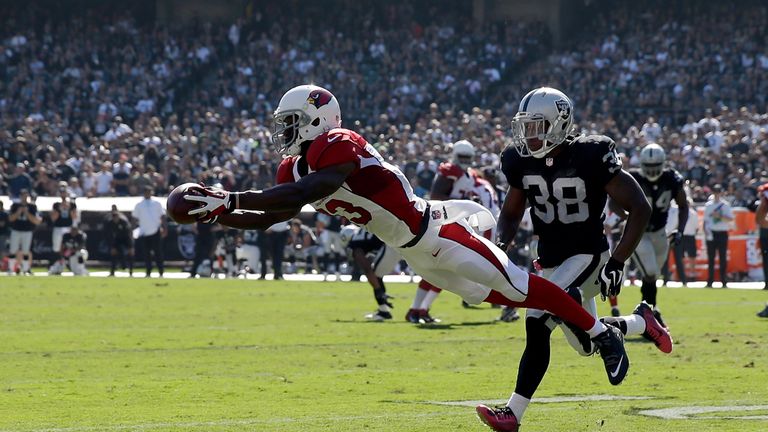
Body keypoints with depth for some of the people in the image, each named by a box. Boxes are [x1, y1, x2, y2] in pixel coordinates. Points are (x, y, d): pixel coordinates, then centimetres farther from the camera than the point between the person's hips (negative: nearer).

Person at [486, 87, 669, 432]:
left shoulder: (591, 157, -21)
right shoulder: (522, 163, -4)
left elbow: (640, 208, -16)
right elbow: (511, 212, 12)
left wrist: (618, 261, -23)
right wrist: (500, 244, -10)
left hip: (588, 258, -7)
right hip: (551, 262, 7)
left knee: (538, 324, -24)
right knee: (588, 345, 17)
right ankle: (642, 322, 46)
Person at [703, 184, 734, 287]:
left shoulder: (725, 205, 2)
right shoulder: (708, 205, 11)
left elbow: (731, 219, -6)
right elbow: (705, 220, 14)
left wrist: (719, 216, -19)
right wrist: (705, 230, -2)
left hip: (722, 233, -3)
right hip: (711, 234, 3)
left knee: (723, 258, -3)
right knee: (710, 258, 3)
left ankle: (724, 282, -1)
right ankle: (710, 282, 6)